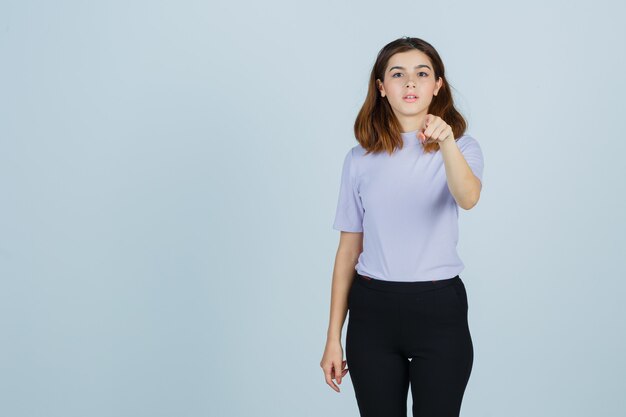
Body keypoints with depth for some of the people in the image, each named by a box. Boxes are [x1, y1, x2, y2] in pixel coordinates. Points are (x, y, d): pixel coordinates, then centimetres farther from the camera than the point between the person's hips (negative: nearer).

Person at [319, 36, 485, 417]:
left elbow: (468, 198, -23)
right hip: (373, 311, 2)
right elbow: (349, 249, 6)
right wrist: (333, 338, 5)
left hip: (439, 310, -1)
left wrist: (447, 143, -42)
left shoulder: (461, 146, 0)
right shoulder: (361, 158, 5)